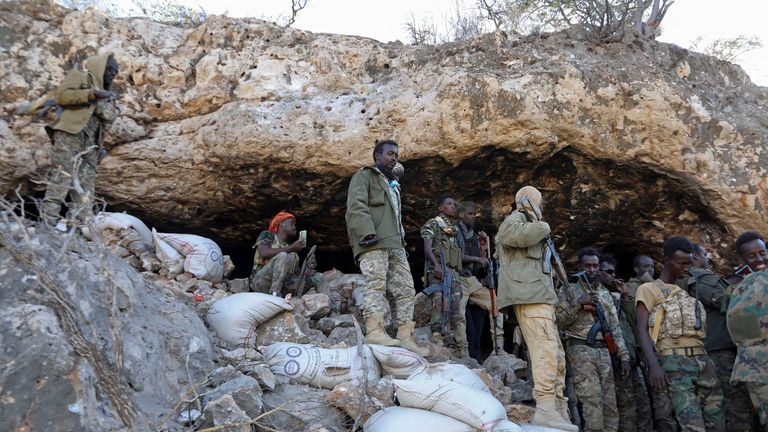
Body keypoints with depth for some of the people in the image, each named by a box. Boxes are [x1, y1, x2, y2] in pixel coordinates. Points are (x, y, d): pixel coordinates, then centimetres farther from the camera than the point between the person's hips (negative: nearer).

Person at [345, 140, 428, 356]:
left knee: (406, 288, -1)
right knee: (376, 284, -19)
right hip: (374, 242, -8)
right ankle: (375, 331, -25)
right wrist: (367, 233, -22)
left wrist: (402, 237, 19)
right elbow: (356, 206, -9)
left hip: (395, 243, 8)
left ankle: (405, 336, -3)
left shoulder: (393, 183, 34)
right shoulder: (364, 176, 7)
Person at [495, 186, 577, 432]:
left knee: (556, 354, 7)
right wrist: (543, 226, -7)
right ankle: (545, 408, -27)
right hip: (529, 295, -10)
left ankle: (559, 410, 10)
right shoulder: (513, 220, 2)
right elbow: (521, 235, -24)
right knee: (545, 348, -21)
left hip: (540, 295, 10)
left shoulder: (532, 227, 31)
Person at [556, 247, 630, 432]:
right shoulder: (568, 290, 6)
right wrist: (578, 304, -14)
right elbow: (558, 322, -3)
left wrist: (624, 356, 7)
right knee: (592, 401, -16)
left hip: (604, 351, 5)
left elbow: (615, 328, 16)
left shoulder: (606, 294, 19)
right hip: (581, 349, -5)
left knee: (610, 404, 2)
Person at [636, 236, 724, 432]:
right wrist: (654, 364, -19)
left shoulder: (686, 290, 24)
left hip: (703, 360, 7)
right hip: (675, 361, -6)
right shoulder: (648, 289, 3)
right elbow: (642, 329, -7)